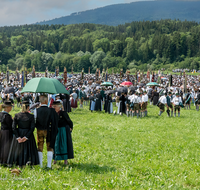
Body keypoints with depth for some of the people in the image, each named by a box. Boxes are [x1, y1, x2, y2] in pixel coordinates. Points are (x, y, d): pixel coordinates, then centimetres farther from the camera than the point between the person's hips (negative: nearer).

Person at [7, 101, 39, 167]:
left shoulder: (17, 115, -6)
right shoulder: (31, 116, -11)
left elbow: (14, 127, -9)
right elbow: (32, 128, -15)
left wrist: (18, 137, -10)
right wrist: (26, 137, -14)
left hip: (18, 135, 2)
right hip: (28, 135, -2)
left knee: (18, 149, 16)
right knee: (29, 149, 12)